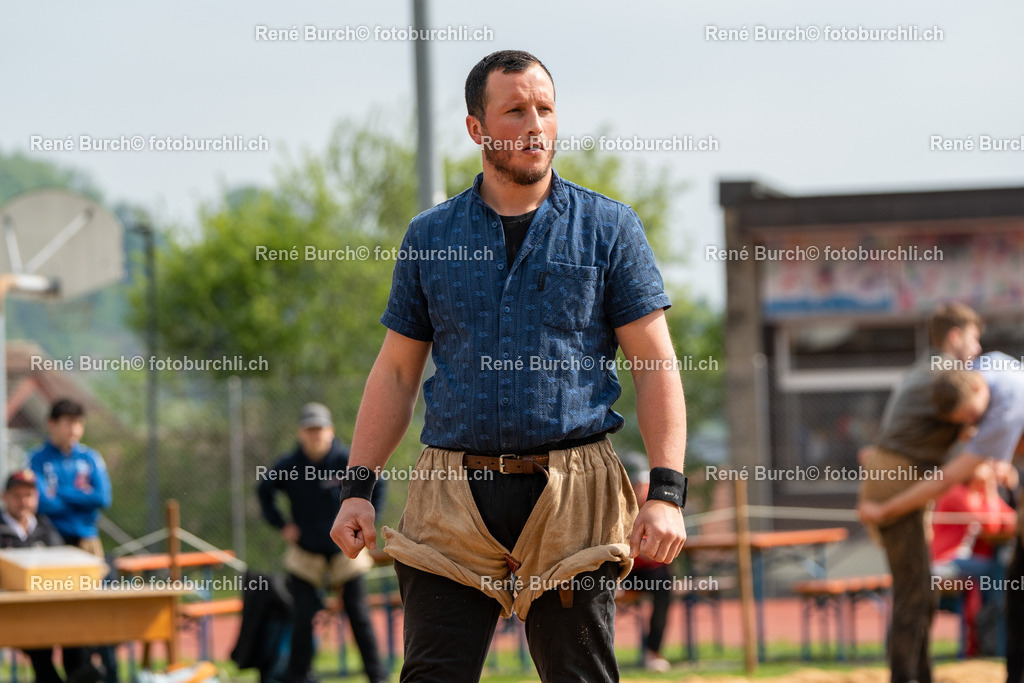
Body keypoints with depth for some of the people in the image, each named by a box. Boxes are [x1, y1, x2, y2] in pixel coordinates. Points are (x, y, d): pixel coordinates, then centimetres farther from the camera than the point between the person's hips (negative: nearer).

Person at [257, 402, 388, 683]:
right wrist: (282, 525, 4)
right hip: (305, 552, 1)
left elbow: (376, 487, 4)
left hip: (344, 550, -1)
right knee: (303, 618, -4)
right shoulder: (288, 466, -6)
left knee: (358, 614, -1)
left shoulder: (347, 462, -11)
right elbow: (264, 491, 12)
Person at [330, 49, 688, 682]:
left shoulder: (609, 228, 5)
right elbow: (396, 373, 15)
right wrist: (358, 488, 5)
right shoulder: (430, 237, 11)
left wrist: (667, 493, -9)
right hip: (453, 497, 1)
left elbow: (657, 367, 2)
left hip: (572, 494, -1)